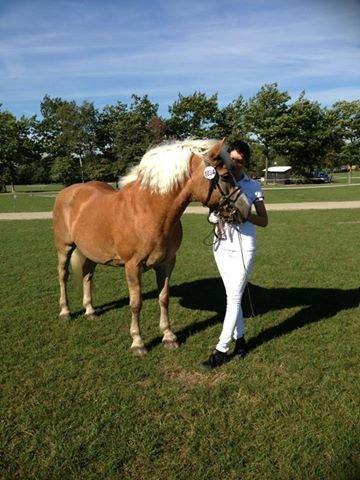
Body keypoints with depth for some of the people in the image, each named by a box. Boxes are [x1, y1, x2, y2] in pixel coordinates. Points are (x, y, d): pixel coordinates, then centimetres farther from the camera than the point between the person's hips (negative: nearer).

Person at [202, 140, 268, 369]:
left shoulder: (253, 186, -3)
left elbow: (264, 221, -2)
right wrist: (216, 218, -12)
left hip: (243, 245, -3)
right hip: (222, 244, 4)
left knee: (234, 297, -1)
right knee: (232, 296, 12)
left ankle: (221, 350, 6)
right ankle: (240, 339, 28)